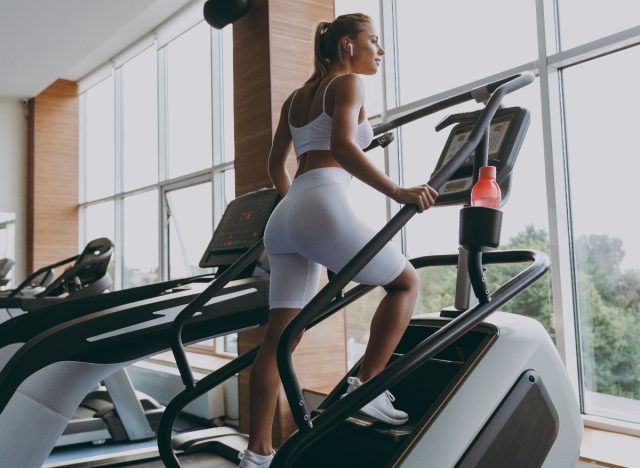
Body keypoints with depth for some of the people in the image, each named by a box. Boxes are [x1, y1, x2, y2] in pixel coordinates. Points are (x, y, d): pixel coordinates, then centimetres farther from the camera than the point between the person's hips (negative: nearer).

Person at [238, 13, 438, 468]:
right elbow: (342, 147, -15)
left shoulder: (295, 98, 27)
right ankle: (365, 387, 2)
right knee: (406, 281, 10)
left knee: (281, 335, 6)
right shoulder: (348, 83, 3)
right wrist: (398, 193, -17)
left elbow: (276, 165, 30)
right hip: (324, 208, -8)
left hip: (286, 216, 8)